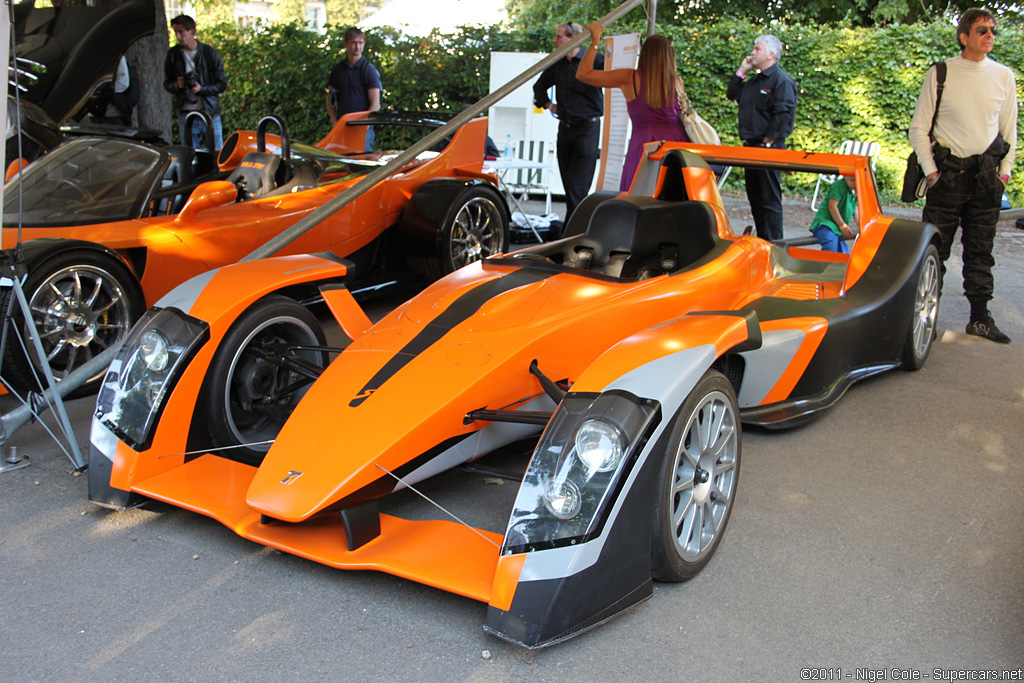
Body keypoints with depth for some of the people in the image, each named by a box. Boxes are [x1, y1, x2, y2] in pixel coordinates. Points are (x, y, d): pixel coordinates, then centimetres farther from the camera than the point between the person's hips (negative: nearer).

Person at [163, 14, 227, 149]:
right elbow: (167, 83, 13)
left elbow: (222, 84, 0)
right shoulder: (172, 55, 6)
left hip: (210, 113, -2)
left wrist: (202, 89, -17)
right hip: (185, 114, 2)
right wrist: (177, 85, -11)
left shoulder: (210, 53, -1)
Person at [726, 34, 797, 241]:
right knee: (754, 198, 14)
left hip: (769, 149, -9)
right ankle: (761, 240, 23)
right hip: (751, 147, 9)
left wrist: (767, 142, -18)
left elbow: (784, 114, -18)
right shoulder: (754, 80, 18)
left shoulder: (782, 80, -11)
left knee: (770, 200, -7)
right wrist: (741, 71, 14)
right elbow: (732, 95, 24)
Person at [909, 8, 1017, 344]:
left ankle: (980, 317, 13)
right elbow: (919, 127, 2)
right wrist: (930, 170, -4)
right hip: (948, 172, -3)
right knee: (935, 249, -2)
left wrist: (1005, 169, 8)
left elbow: (1009, 127, 15)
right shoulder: (940, 74, -1)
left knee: (980, 250, 7)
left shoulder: (1003, 76, 8)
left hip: (987, 174, 3)